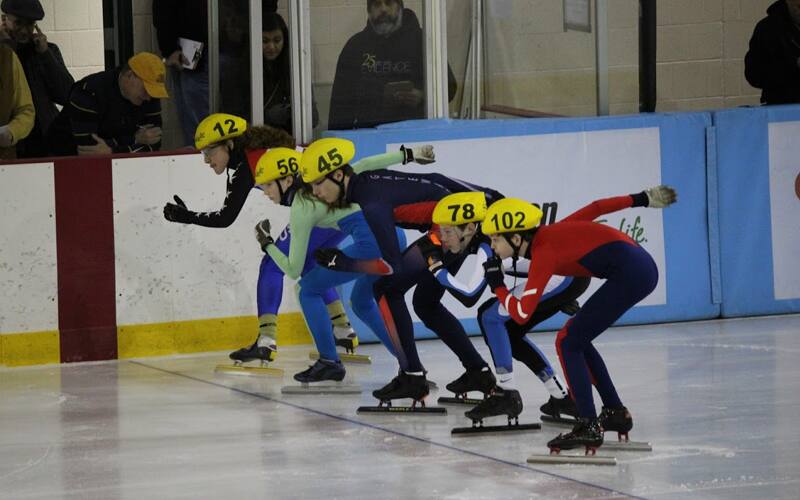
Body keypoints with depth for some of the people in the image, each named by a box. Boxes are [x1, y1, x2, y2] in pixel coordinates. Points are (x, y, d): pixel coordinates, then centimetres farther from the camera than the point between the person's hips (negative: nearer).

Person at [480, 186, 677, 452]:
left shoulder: (544, 252, -13)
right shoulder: (548, 234, 11)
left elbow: (521, 313, -18)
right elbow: (595, 208, 18)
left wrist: (497, 285, -3)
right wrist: (642, 199, 29)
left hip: (630, 273, -10)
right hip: (641, 266, 10)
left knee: (568, 342, -6)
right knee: (577, 339, 17)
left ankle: (589, 428, -11)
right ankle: (616, 413, 24)